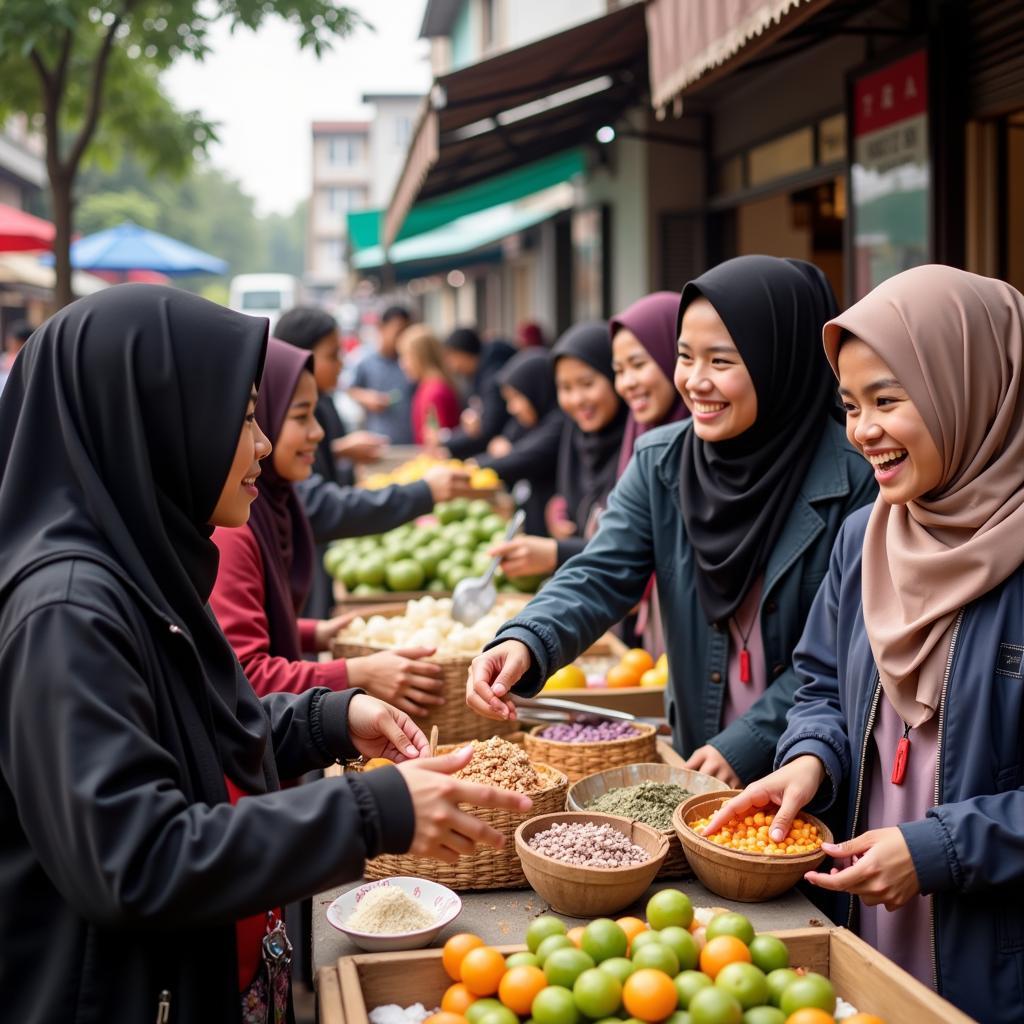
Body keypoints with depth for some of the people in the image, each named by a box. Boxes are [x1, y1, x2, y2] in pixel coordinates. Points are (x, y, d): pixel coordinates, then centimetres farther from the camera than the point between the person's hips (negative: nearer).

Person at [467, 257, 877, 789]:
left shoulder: (855, 476, -17)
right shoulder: (660, 463, -4)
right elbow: (602, 576, -11)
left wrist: (750, 742, -18)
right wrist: (525, 643, -30)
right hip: (697, 756, 4)